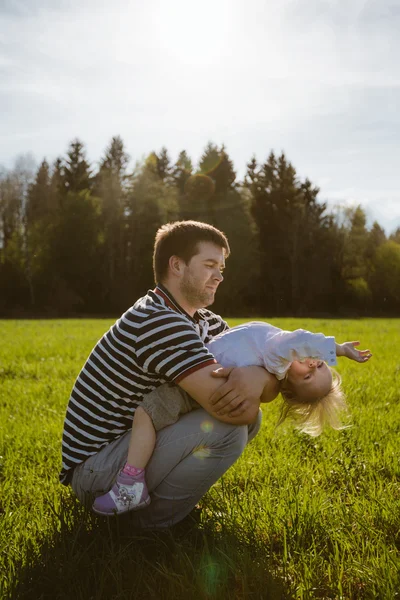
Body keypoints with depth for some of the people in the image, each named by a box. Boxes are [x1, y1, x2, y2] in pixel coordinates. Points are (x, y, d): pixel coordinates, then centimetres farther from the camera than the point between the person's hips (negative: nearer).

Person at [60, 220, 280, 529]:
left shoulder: (206, 323, 4)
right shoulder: (157, 321, -25)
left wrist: (257, 379, -22)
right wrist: (265, 376, -16)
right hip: (96, 469, -9)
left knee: (249, 416, 2)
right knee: (228, 426, -25)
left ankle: (162, 489, 8)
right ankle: (153, 523, -5)